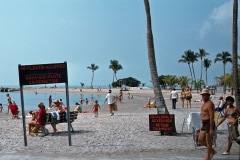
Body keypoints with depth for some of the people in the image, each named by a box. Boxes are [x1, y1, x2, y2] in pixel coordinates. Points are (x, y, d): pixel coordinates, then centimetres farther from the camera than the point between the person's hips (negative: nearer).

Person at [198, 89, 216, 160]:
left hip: (209, 124, -10)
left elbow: (212, 117, -21)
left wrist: (211, 129, -23)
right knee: (200, 139, 11)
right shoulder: (204, 103, 15)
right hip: (204, 124, 10)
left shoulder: (210, 104, -17)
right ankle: (212, 151, 24)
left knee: (208, 142, 0)